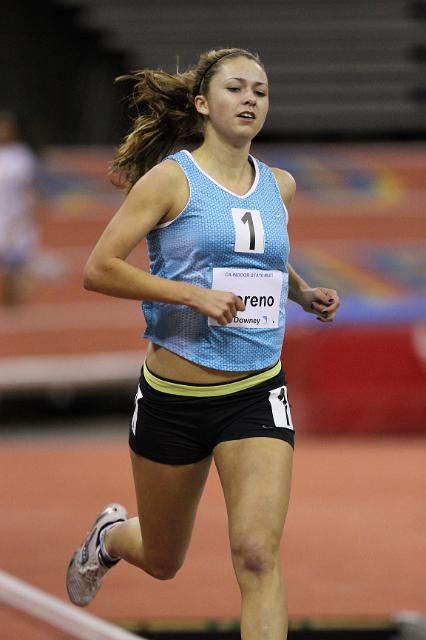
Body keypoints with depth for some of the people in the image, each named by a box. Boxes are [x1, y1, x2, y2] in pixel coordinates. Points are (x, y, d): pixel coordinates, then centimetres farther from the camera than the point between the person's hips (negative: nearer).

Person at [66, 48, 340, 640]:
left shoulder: (280, 186, 8)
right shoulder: (172, 178, -8)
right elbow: (99, 269, -14)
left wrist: (305, 294, 10)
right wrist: (193, 293, -22)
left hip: (257, 393, 2)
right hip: (174, 396, -2)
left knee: (259, 553, -18)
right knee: (162, 562, 16)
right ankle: (109, 535, 53)